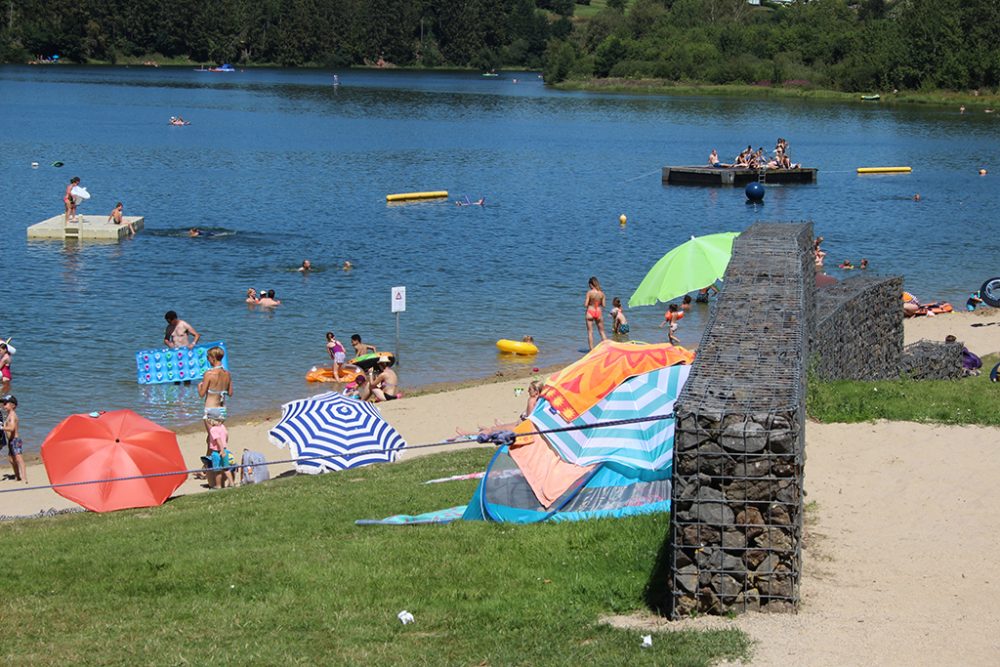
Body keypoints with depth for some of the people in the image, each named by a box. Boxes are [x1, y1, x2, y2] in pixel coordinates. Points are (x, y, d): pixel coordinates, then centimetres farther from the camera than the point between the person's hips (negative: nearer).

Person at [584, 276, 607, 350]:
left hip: (590, 312, -3)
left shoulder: (589, 292, -11)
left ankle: (591, 349, 0)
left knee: (590, 332, 3)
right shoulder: (601, 293, -1)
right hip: (598, 312, 3)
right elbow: (603, 305, 3)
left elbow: (585, 305, -11)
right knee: (602, 332, 15)